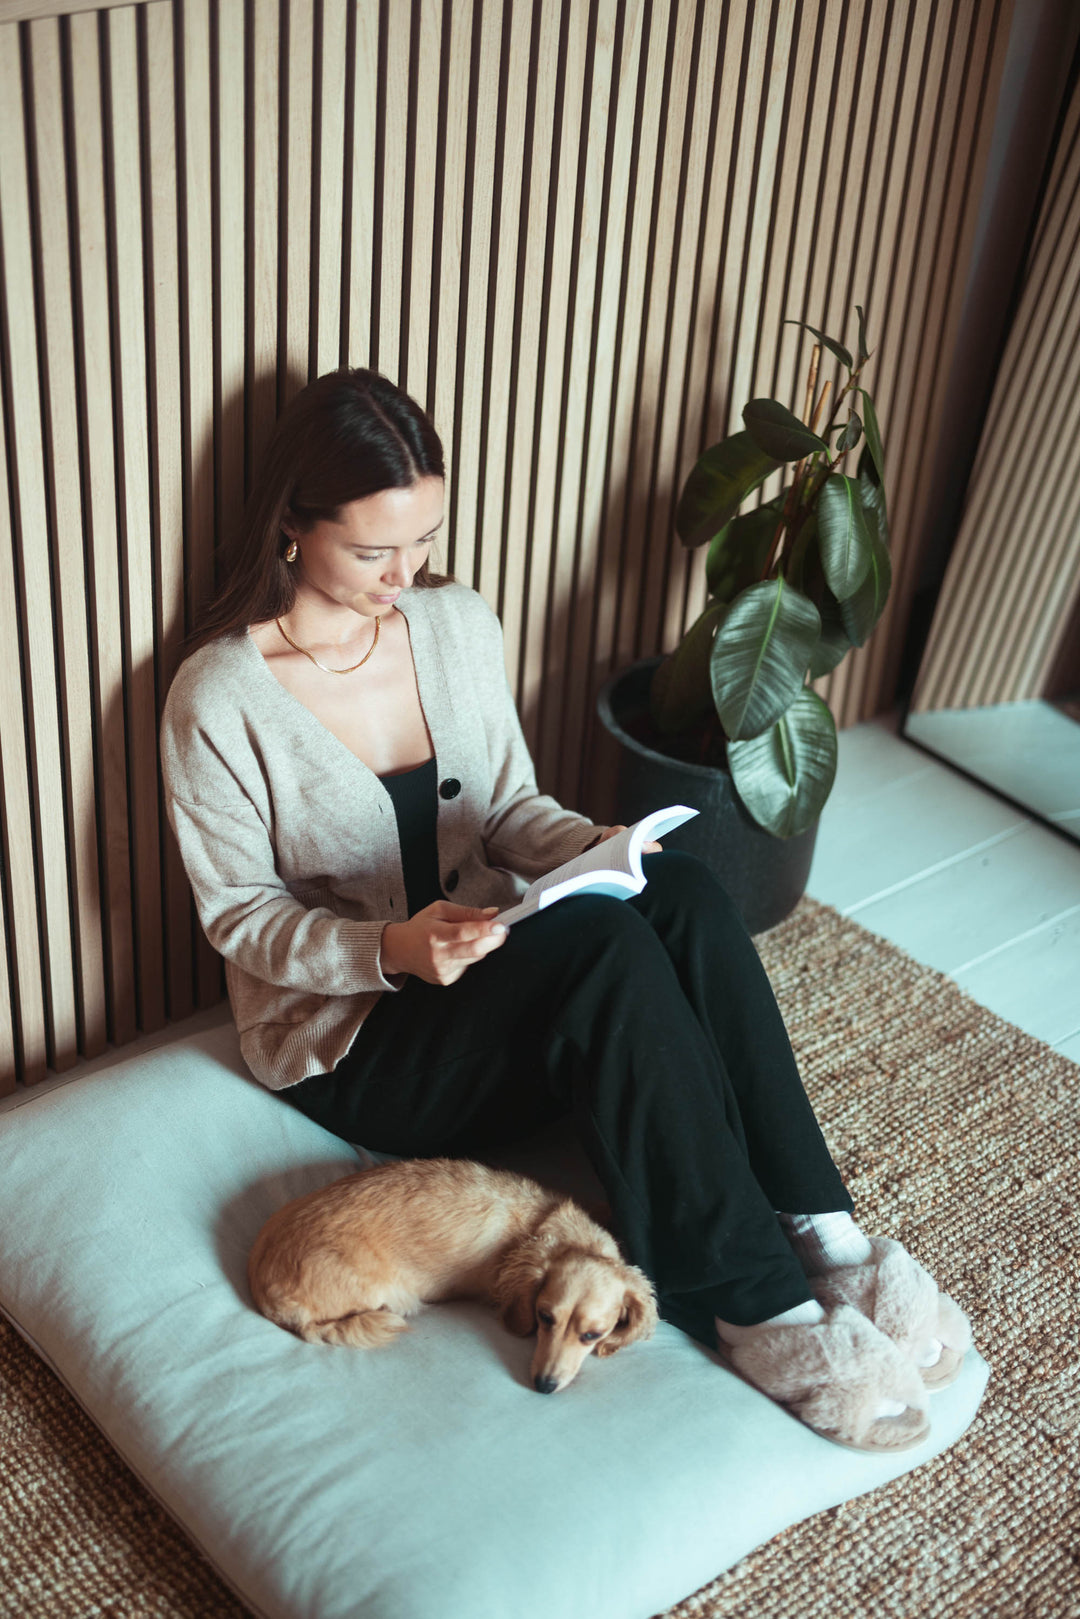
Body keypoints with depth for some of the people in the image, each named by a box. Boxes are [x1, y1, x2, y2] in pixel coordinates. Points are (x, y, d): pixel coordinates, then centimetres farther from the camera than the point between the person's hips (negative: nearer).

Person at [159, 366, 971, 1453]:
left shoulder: (458, 625, 2)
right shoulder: (218, 701, -14)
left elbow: (508, 806, 10)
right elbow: (241, 917, -9)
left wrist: (592, 846, -12)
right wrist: (393, 948, -27)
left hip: (488, 965, 5)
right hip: (350, 1036, -5)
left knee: (680, 893, -27)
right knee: (603, 945, -33)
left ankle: (819, 1235, -26)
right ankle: (754, 1307, -27)